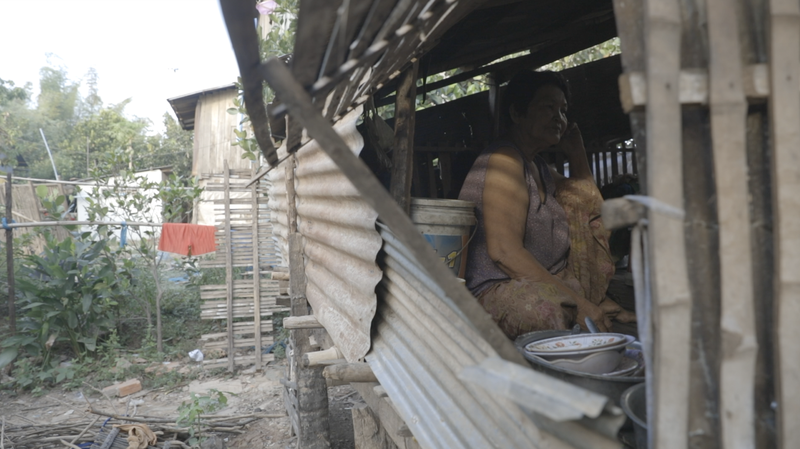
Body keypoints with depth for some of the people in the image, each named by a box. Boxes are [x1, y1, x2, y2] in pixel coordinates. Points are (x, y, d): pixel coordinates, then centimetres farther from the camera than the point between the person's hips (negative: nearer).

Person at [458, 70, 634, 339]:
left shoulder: (537, 167, 17)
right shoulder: (505, 160, -13)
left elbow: (588, 203, 32)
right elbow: (504, 251, -25)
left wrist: (576, 152, 19)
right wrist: (579, 302, -26)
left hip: (543, 283, 10)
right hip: (494, 291, -10)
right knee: (549, 306, -40)